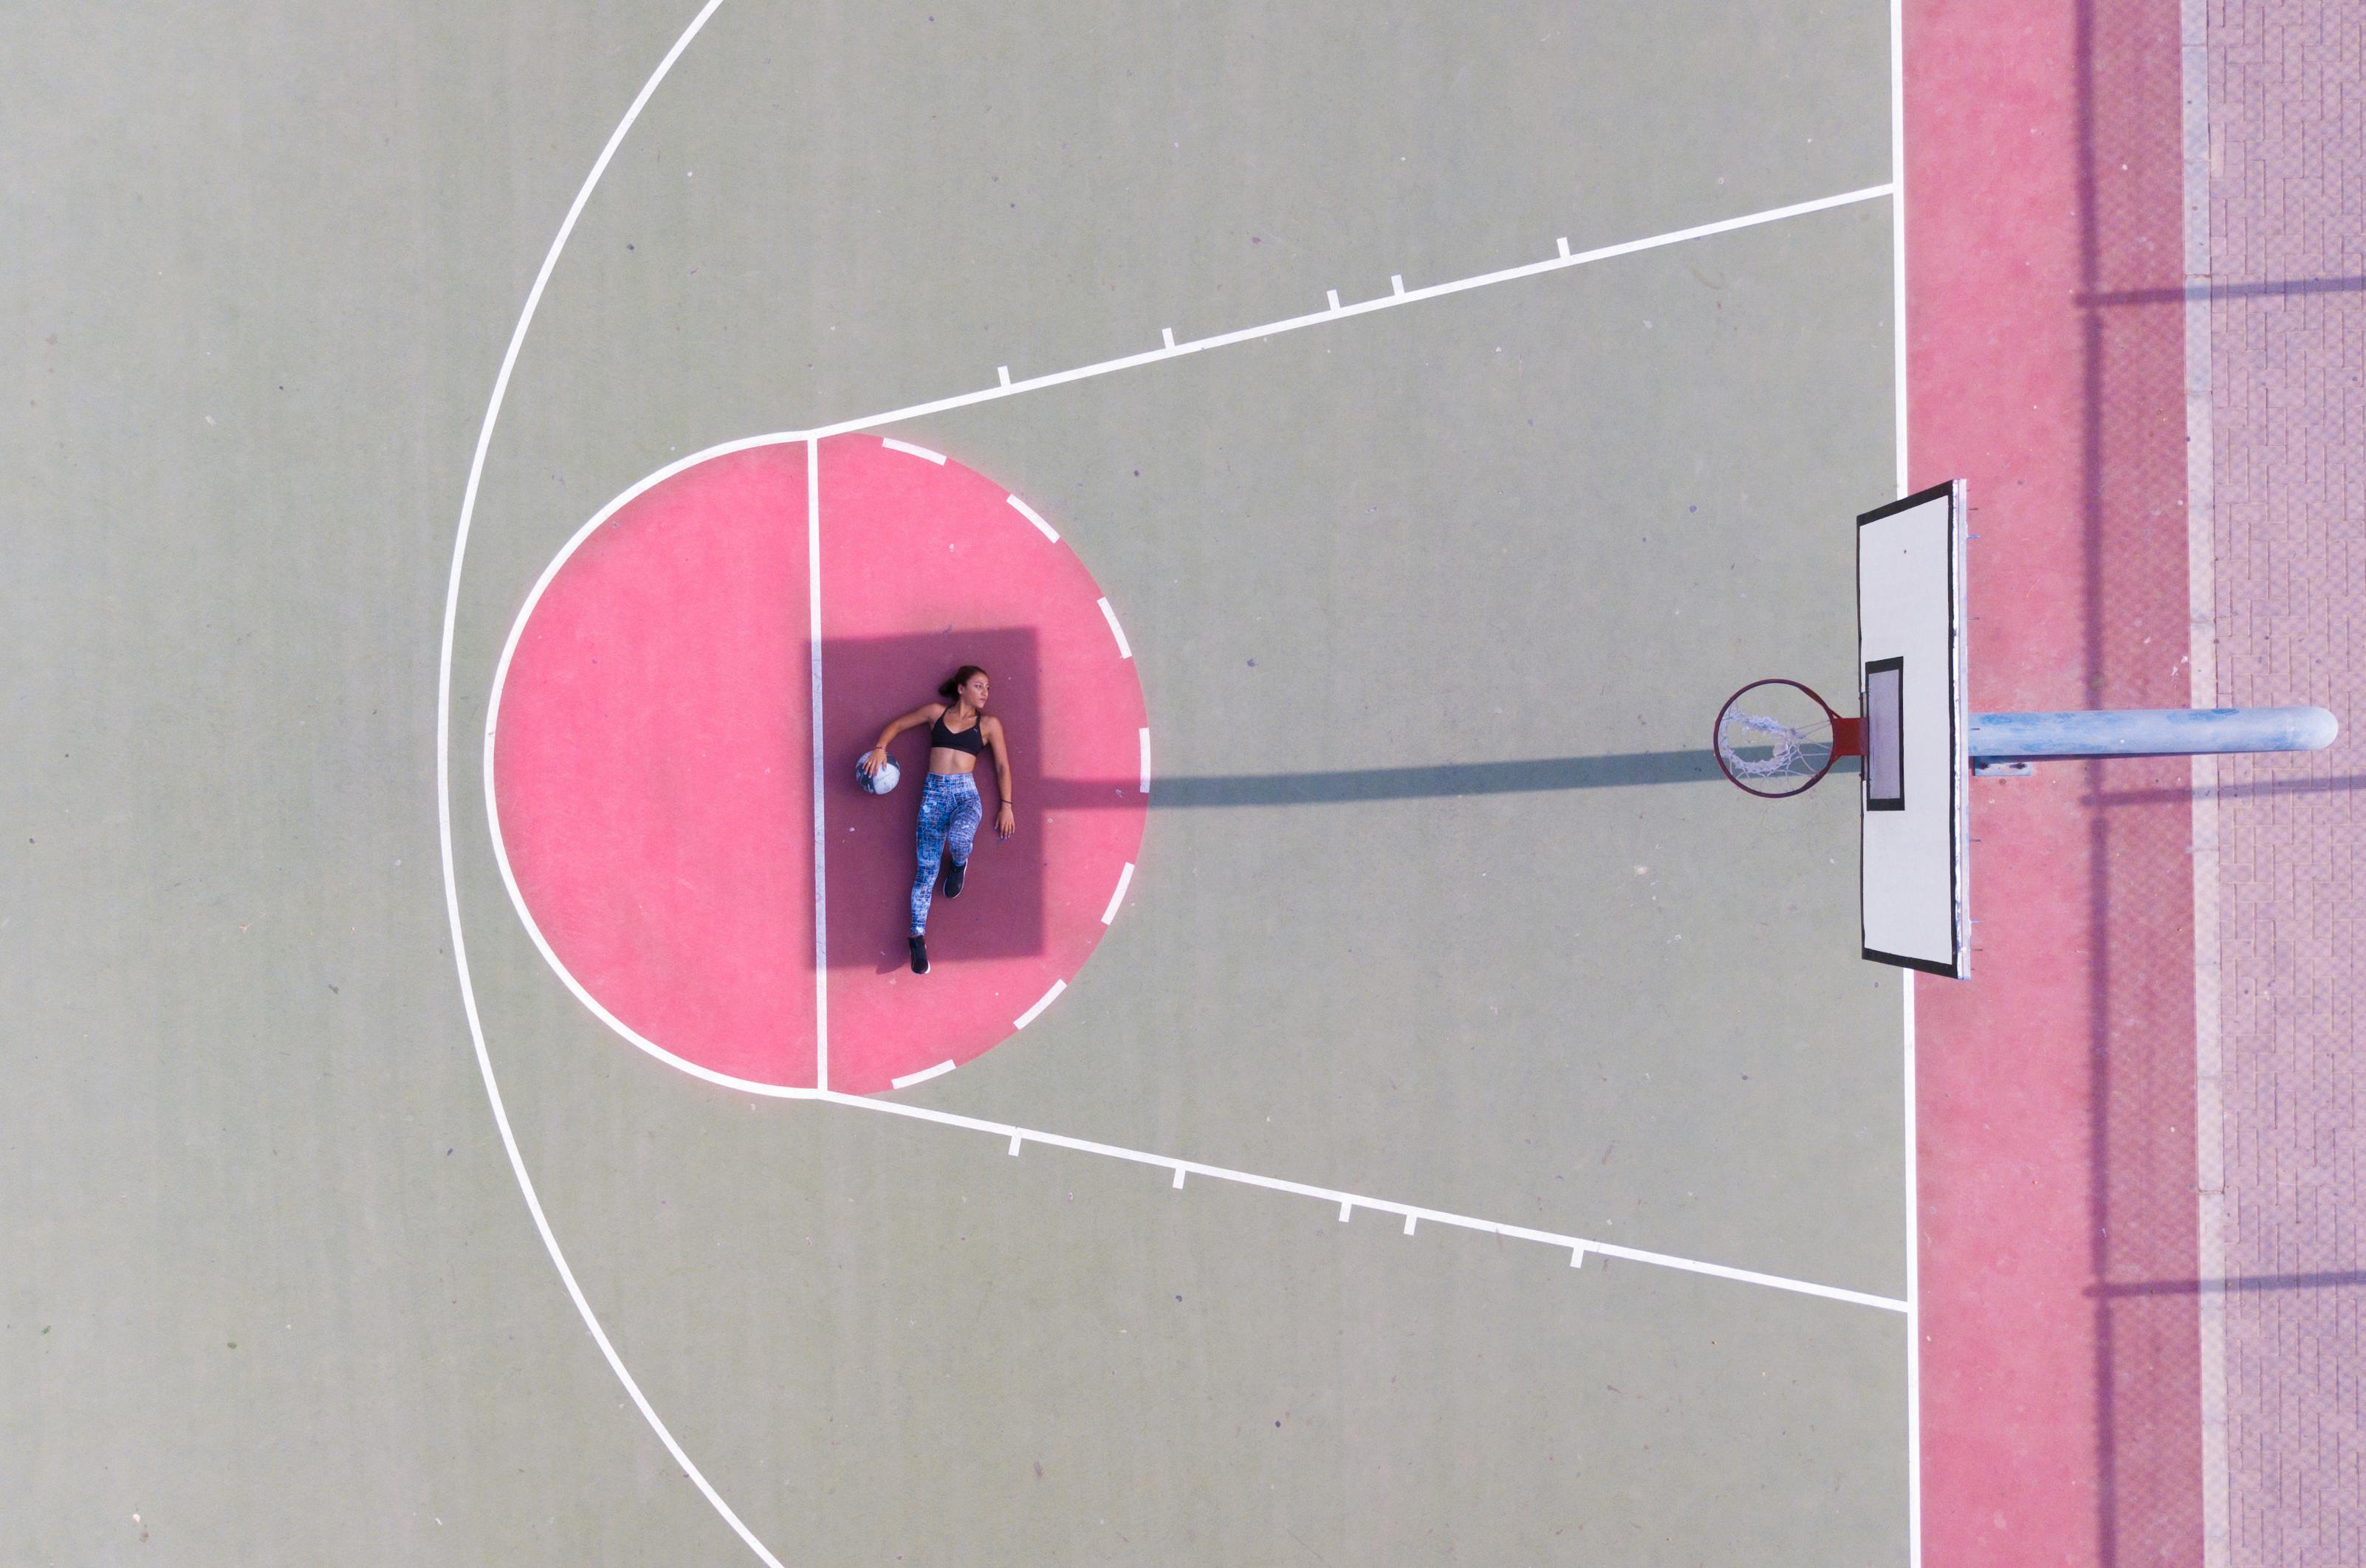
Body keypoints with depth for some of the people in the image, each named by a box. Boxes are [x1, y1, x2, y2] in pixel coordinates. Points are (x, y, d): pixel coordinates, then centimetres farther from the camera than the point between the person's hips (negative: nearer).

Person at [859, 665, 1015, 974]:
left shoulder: (989, 724, 11)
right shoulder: (936, 712, 13)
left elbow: (1003, 766, 9)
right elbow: (897, 725, 20)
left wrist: (1007, 806, 2)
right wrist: (880, 748, 2)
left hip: (966, 793, -1)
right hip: (933, 793, 1)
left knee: (959, 838, -34)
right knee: (926, 868, -7)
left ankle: (959, 865, 4)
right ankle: (918, 937, -6)